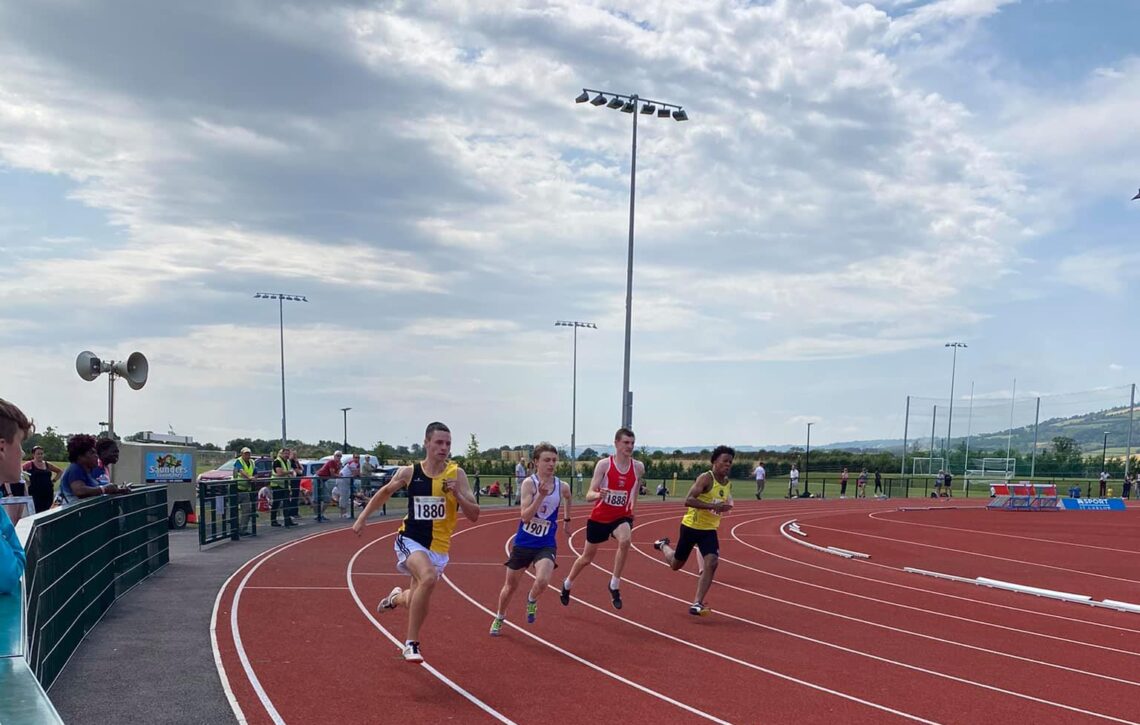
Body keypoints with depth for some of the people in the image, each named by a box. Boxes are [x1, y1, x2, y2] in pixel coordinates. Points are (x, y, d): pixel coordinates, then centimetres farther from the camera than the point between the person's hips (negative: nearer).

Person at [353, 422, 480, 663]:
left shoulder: (456, 474, -8)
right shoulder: (409, 472, -6)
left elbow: (474, 515, -9)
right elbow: (385, 492, 15)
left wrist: (457, 495, -25)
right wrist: (363, 516, 10)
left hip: (438, 548, 2)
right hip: (410, 539, -2)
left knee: (415, 602, 14)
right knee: (428, 577, -32)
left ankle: (397, 597, 54)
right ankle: (411, 644, -19)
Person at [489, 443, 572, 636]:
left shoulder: (562, 486, -5)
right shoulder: (529, 483, -15)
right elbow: (525, 517, -22)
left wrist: (566, 518, 24)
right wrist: (541, 496, -30)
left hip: (546, 545, 1)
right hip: (523, 543, -1)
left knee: (542, 581, -26)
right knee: (511, 586, 15)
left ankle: (532, 600, 11)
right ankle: (499, 617, 44)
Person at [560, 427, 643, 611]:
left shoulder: (638, 467, -7)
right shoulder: (604, 464, -15)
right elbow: (589, 495, -18)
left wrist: (632, 508, 10)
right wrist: (598, 494, -40)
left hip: (622, 516, 1)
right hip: (599, 517, -1)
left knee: (625, 540, -33)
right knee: (587, 558, 15)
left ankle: (615, 585, -16)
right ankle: (567, 585, 45)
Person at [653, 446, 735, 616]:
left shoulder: (728, 484, 5)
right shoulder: (706, 478, -19)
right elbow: (688, 500, -30)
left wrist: (724, 507, 6)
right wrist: (713, 506, -36)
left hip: (709, 530, 5)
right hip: (691, 526, -5)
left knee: (711, 563, -17)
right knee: (676, 564, 11)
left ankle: (697, 603, -12)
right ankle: (663, 545, 46)